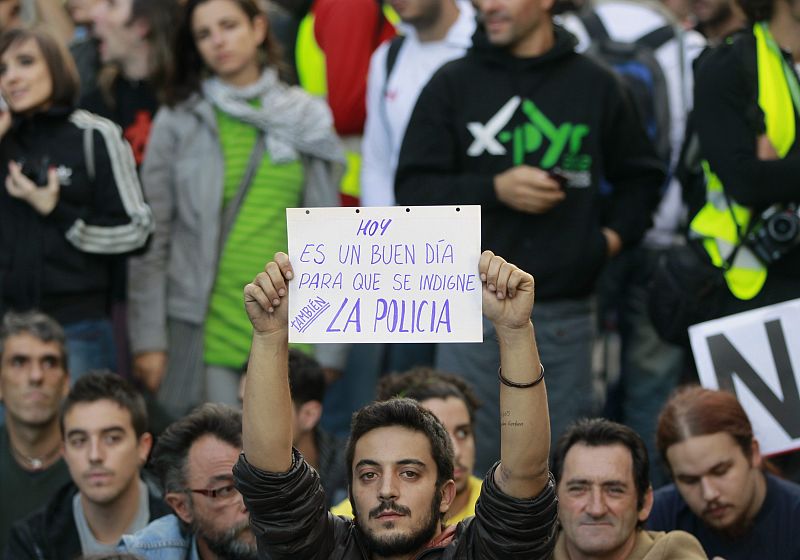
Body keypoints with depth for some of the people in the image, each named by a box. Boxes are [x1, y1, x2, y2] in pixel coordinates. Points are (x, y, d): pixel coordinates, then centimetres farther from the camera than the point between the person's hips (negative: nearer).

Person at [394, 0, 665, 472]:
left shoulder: (596, 86, 9)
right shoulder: (454, 84, 6)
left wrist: (614, 234, 5)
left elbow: (641, 177, 22)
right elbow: (413, 189, 1)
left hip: (567, 313, 1)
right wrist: (495, 189, -12)